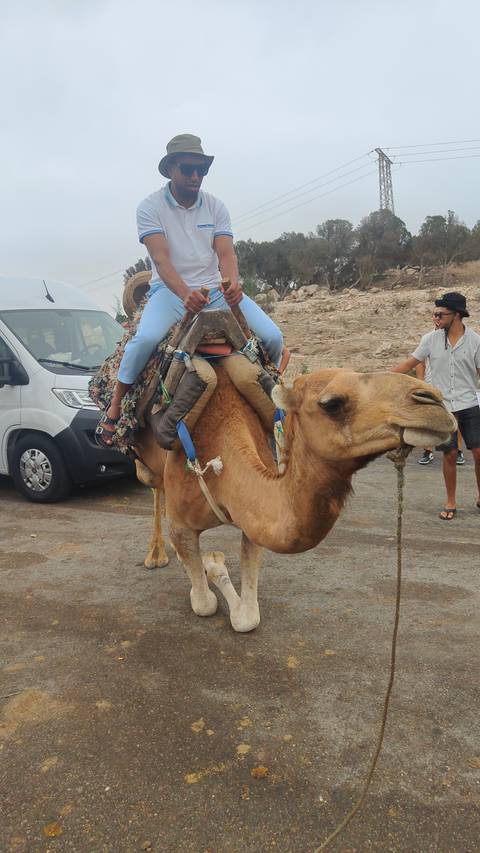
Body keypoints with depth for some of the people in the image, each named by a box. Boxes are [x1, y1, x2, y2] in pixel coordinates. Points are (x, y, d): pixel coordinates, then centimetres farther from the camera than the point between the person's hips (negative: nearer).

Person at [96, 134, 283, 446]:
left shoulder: (216, 207, 7)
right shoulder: (150, 207, -3)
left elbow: (226, 254, -4)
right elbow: (161, 260, -16)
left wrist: (233, 284, -28)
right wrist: (186, 294, -35)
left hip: (216, 289, 3)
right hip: (171, 289, -3)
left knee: (273, 337, -15)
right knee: (146, 337, -35)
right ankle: (114, 408, -15)